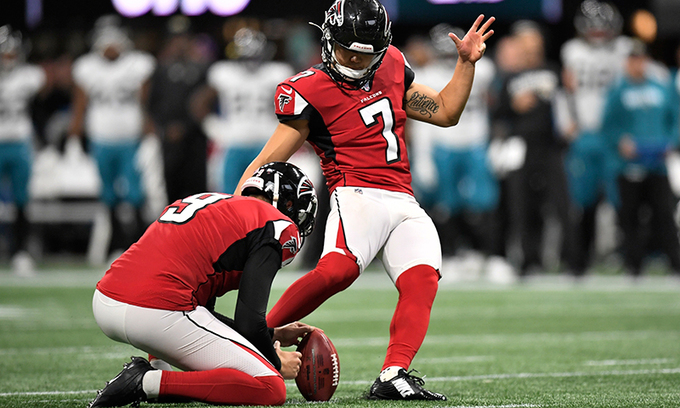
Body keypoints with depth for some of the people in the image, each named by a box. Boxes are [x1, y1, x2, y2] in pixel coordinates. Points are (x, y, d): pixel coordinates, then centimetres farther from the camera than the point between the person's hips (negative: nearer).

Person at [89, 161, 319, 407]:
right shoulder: (276, 226, 4)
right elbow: (249, 322, -3)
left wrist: (274, 336, 36)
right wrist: (276, 362, 17)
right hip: (158, 314, -9)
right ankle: (151, 383, -13)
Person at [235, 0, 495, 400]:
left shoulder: (391, 65, 16)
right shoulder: (310, 91, -2)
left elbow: (445, 113, 25)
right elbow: (269, 160, -4)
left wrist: (467, 62, 13)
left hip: (406, 204, 6)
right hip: (358, 196, -6)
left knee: (421, 281, -21)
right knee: (337, 270, -34)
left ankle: (393, 376, -32)